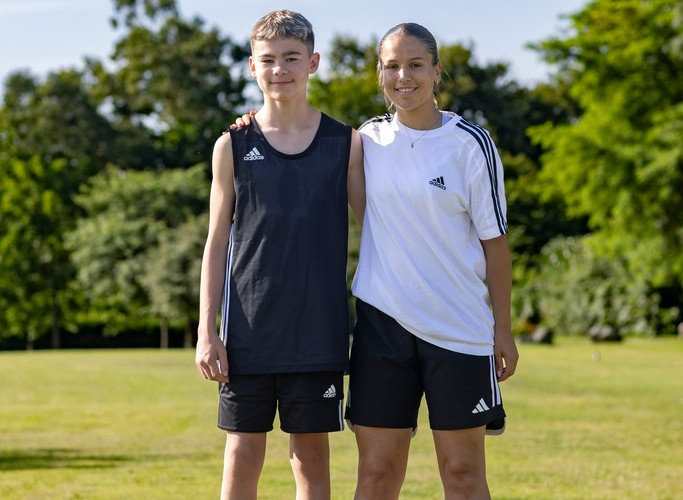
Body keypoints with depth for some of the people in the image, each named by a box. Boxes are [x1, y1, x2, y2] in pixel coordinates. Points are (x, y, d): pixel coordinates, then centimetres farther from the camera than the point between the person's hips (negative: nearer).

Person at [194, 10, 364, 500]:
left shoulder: (346, 143, 5)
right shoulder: (233, 146, 5)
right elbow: (217, 243, 6)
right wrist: (207, 332, -1)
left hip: (318, 331, 0)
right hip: (248, 332, 0)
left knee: (312, 455, 5)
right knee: (243, 454, 2)